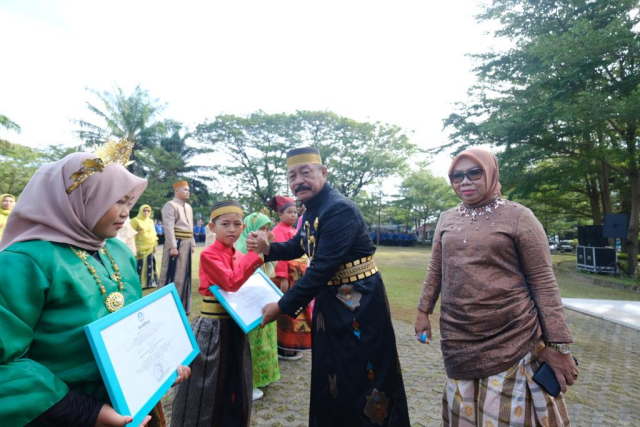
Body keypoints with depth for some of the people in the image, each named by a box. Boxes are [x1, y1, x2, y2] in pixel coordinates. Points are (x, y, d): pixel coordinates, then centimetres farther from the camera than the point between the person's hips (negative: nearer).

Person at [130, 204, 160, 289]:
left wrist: (155, 245, 14)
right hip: (140, 248, -6)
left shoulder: (150, 221, 15)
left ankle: (150, 282, 16)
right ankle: (140, 283, 0)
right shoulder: (135, 220, -3)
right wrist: (134, 247, -13)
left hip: (150, 248, 6)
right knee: (140, 267, -6)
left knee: (150, 266, 8)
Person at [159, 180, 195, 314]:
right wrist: (173, 247, -23)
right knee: (172, 274, -4)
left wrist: (192, 244, 15)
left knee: (184, 275, 13)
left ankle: (181, 305, 24)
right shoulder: (170, 205, -10)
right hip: (176, 244, -8)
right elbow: (169, 228, -17)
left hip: (186, 245, 8)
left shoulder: (188, 207, 16)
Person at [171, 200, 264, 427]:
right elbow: (231, 282, -27)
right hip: (212, 327, -6)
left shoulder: (242, 257, 6)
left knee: (234, 381, 19)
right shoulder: (208, 255, -15)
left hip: (236, 325, 7)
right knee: (208, 384, 8)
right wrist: (255, 254, -26)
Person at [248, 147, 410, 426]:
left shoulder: (340, 210, -25)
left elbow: (322, 269, -28)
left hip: (360, 302, -9)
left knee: (361, 375, 7)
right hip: (330, 299, 9)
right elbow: (298, 246, 17)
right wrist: (268, 249, -3)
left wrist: (282, 307, -22)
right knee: (329, 373, 21)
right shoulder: (311, 210, 4)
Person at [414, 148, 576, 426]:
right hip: (458, 340, 4)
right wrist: (424, 311, 13)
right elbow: (435, 270, 15)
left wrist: (558, 344, -8)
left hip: (512, 340, -4)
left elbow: (543, 281, -7)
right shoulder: (447, 219, 7)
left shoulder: (518, 217, -6)